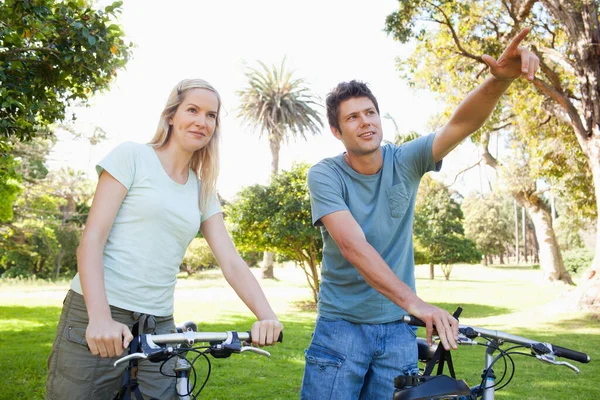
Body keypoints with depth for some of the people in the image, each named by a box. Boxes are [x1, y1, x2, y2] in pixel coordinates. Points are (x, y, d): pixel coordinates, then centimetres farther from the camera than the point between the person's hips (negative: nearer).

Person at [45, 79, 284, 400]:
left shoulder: (202, 190, 13)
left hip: (159, 325, 5)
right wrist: (100, 318, -23)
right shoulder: (133, 156, -1)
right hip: (98, 318, -4)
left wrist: (266, 316, -11)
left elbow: (231, 262, 6)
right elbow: (91, 239, -9)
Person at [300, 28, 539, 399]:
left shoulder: (405, 162, -2)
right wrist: (414, 302, -35)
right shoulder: (325, 175, -11)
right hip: (342, 327, -2)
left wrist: (500, 80, -37)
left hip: (396, 330, 3)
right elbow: (352, 246, -24)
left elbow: (463, 124, -16)